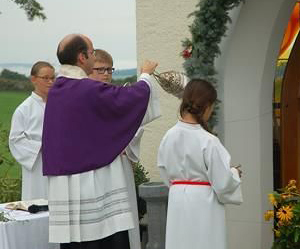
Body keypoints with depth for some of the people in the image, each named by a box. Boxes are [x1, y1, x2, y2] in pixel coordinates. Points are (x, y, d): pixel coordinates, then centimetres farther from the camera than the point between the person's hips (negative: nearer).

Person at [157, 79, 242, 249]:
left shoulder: (169, 137, -2)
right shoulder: (208, 142, -18)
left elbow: (165, 173, 10)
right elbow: (223, 182, -13)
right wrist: (234, 173, 7)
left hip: (177, 203, 5)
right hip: (203, 203, -5)